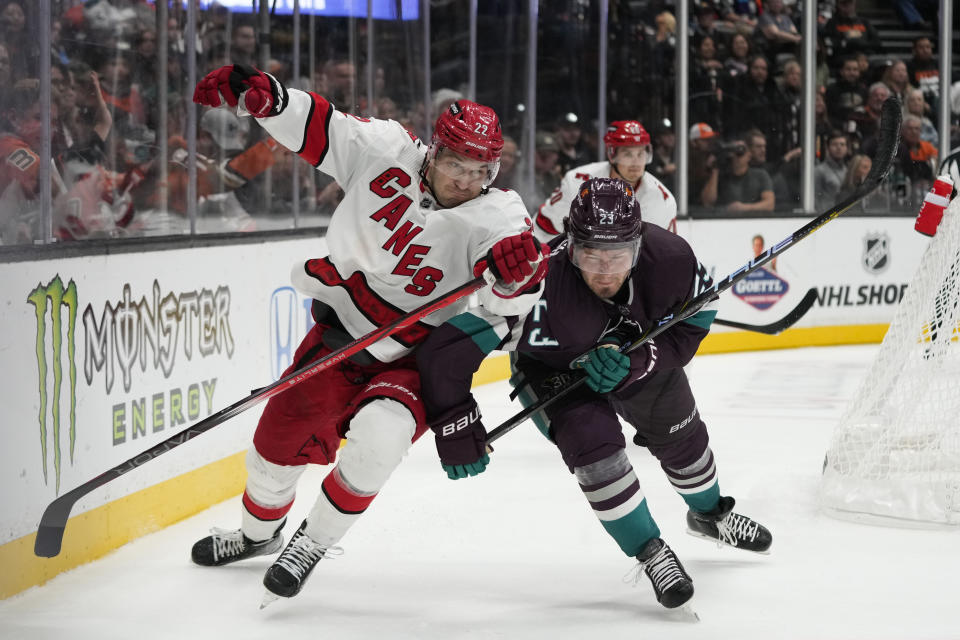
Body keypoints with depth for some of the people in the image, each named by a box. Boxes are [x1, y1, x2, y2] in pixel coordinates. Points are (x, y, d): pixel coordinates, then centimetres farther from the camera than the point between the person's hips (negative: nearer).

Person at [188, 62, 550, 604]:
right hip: (338, 333, 4)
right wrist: (260, 93, -20)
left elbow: (512, 299, -35)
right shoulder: (385, 151, -12)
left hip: (410, 361, -3)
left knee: (379, 436, -31)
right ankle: (259, 533, 45)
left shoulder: (494, 215, -20)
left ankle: (314, 543, -6)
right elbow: (313, 126, -4)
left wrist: (516, 268, -58)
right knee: (282, 434, 12)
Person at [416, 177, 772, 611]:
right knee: (593, 440, -26)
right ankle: (650, 553, -6)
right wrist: (458, 429, -35)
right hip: (552, 365, -4)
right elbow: (444, 351, -42)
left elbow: (692, 325, -17)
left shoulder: (670, 258, -35)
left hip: (637, 351, 4)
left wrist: (635, 363, -32)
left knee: (681, 434, 18)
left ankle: (709, 514, 51)